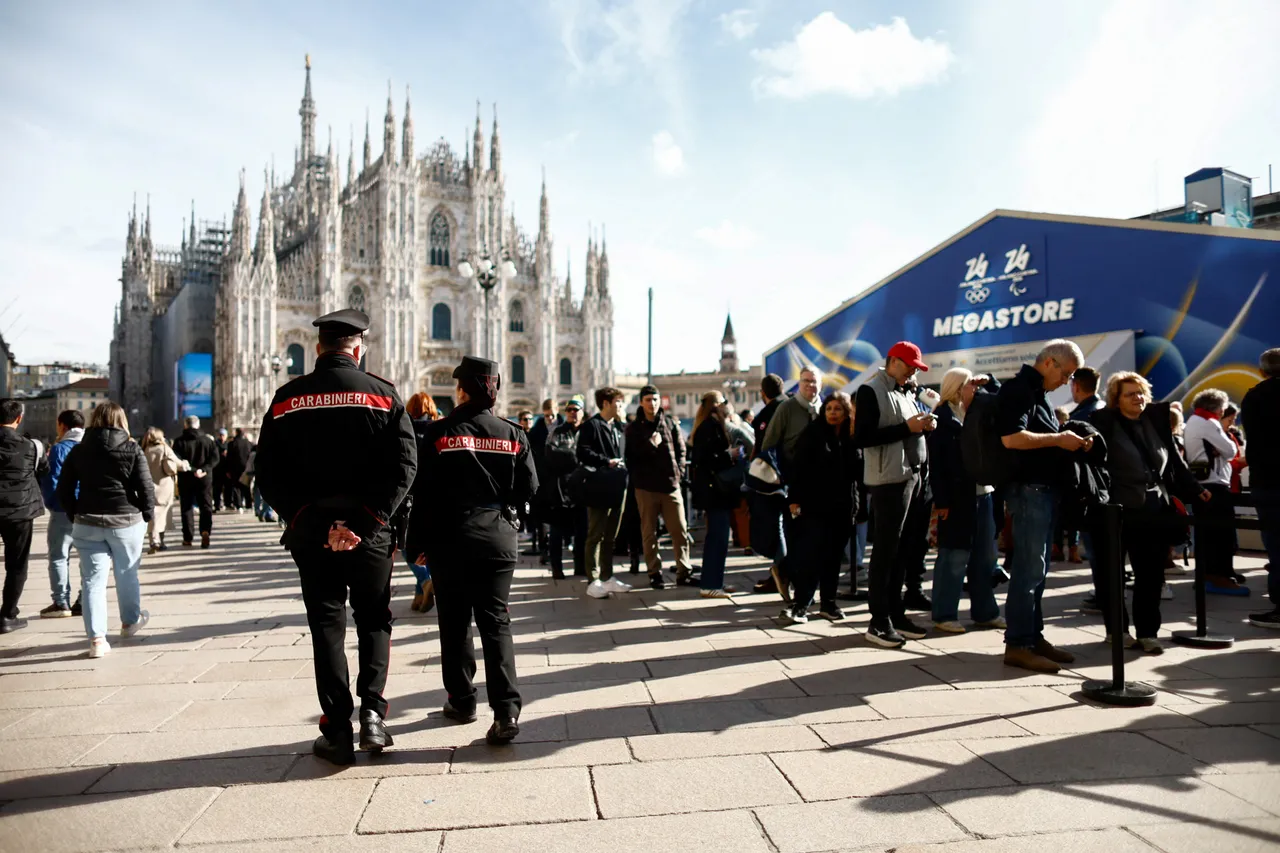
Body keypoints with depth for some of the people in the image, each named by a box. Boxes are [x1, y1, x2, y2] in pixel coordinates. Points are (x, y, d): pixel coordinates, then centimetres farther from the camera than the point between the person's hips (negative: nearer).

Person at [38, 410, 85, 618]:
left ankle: (61, 603, 3)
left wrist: (49, 502, 6)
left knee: (59, 556, 4)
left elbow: (51, 482, -9)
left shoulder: (60, 449, -8)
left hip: (65, 511, -5)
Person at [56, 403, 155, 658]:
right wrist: (146, 515, 4)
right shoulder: (133, 450, -5)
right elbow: (146, 488, -9)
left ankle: (97, 638, -1)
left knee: (93, 579, 4)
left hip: (87, 523, 2)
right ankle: (130, 621, 35)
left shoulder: (79, 450, 4)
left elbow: (64, 489, 5)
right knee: (126, 574, 17)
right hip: (127, 520, -1)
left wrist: (75, 515, 14)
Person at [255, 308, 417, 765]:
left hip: (310, 534, 1)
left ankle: (337, 731, 12)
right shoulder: (383, 394, -3)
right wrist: (365, 522, -12)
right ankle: (372, 712, 4)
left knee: (327, 626, 10)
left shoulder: (287, 399, 3)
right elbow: (403, 467, -11)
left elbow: (267, 474, 0)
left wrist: (303, 518, -2)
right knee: (374, 621, 15)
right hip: (370, 533, -1)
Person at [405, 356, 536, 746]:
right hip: (498, 538, 2)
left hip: (449, 540, -1)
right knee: (496, 622, 4)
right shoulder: (513, 434, -1)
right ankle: (506, 710, -6)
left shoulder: (438, 432, -7)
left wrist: (418, 542, 1)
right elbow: (528, 488, 2)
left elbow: (424, 492, -7)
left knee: (454, 623, 13)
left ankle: (462, 700, 24)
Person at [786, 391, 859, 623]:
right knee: (810, 555, -6)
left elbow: (858, 471, 12)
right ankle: (801, 604, 0)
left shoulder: (853, 437, 8)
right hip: (814, 505, -4)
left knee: (834, 556, 10)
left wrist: (856, 502, 4)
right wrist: (794, 498, -13)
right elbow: (798, 467, -7)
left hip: (842, 506, 4)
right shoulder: (812, 433, -2)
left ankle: (828, 602, 21)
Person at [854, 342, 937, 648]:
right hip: (889, 480, -8)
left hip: (914, 477, 8)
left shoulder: (907, 394, 19)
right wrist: (906, 427, -17)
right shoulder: (870, 391, -6)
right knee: (885, 551, -5)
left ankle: (896, 614, 20)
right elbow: (862, 437, -16)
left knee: (903, 550, 11)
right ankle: (879, 622, 1)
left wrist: (926, 426, 2)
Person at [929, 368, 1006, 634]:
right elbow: (936, 464, -14)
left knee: (985, 556, 13)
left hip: (983, 493, 8)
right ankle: (944, 615, 7)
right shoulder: (943, 418, -9)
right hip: (958, 497, -8)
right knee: (954, 557, -2)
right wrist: (941, 501, -18)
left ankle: (984, 612, 24)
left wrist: (989, 382, 9)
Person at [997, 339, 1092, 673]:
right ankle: (1018, 645, -3)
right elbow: (1011, 438, -24)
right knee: (1029, 568, -8)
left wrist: (1071, 443, 9)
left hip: (1045, 489, 10)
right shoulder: (1018, 389, -12)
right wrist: (1058, 439, -17)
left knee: (1037, 568, 13)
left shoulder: (1038, 393, 19)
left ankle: (1033, 636, 21)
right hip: (1029, 489, -10)